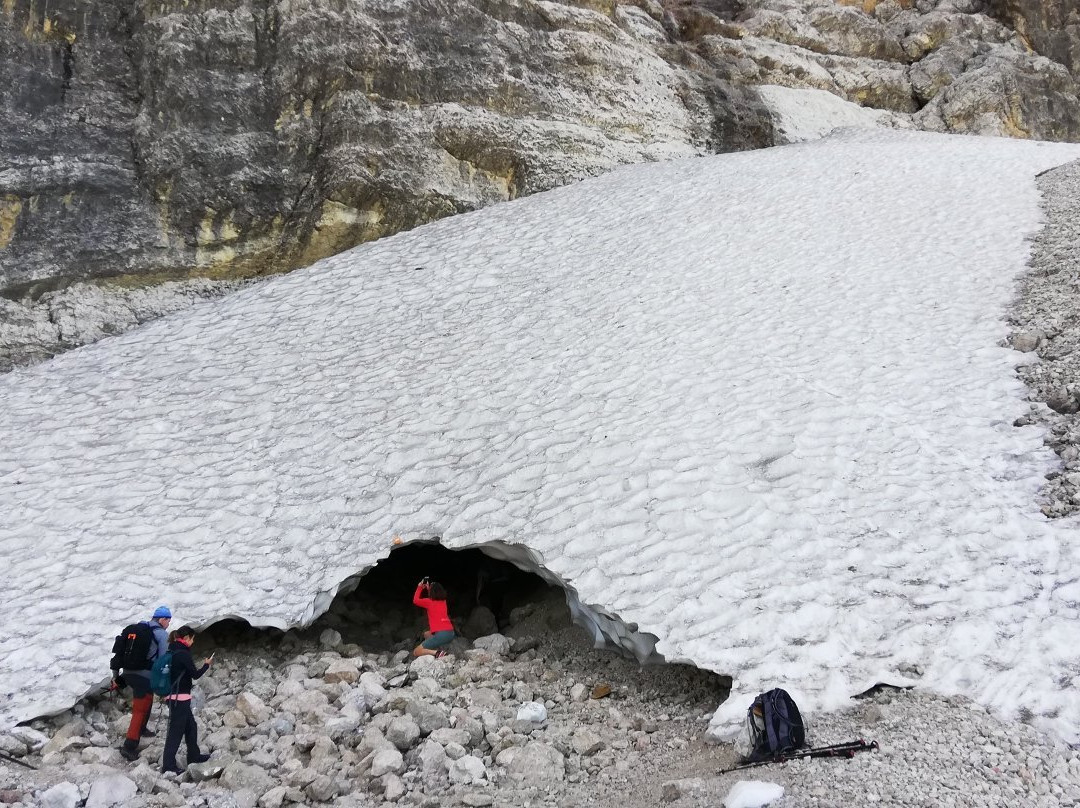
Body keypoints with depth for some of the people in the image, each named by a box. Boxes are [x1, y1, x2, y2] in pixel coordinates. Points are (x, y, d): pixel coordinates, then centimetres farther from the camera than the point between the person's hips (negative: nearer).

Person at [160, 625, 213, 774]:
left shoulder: (172, 651, 9)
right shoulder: (183, 653, -17)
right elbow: (195, 674, -10)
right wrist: (206, 665, 4)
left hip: (173, 696, 9)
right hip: (179, 697, -9)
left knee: (191, 726, 19)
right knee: (176, 731, -6)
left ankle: (193, 756, 29)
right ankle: (168, 766, -5)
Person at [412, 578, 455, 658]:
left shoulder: (429, 602, -2)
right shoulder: (443, 601, 15)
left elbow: (415, 600, 13)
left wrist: (419, 587, 19)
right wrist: (428, 588, 28)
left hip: (441, 634, -7)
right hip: (450, 633, 7)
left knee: (416, 652, 3)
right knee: (426, 634, 36)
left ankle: (437, 653, -18)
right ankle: (441, 648, 11)